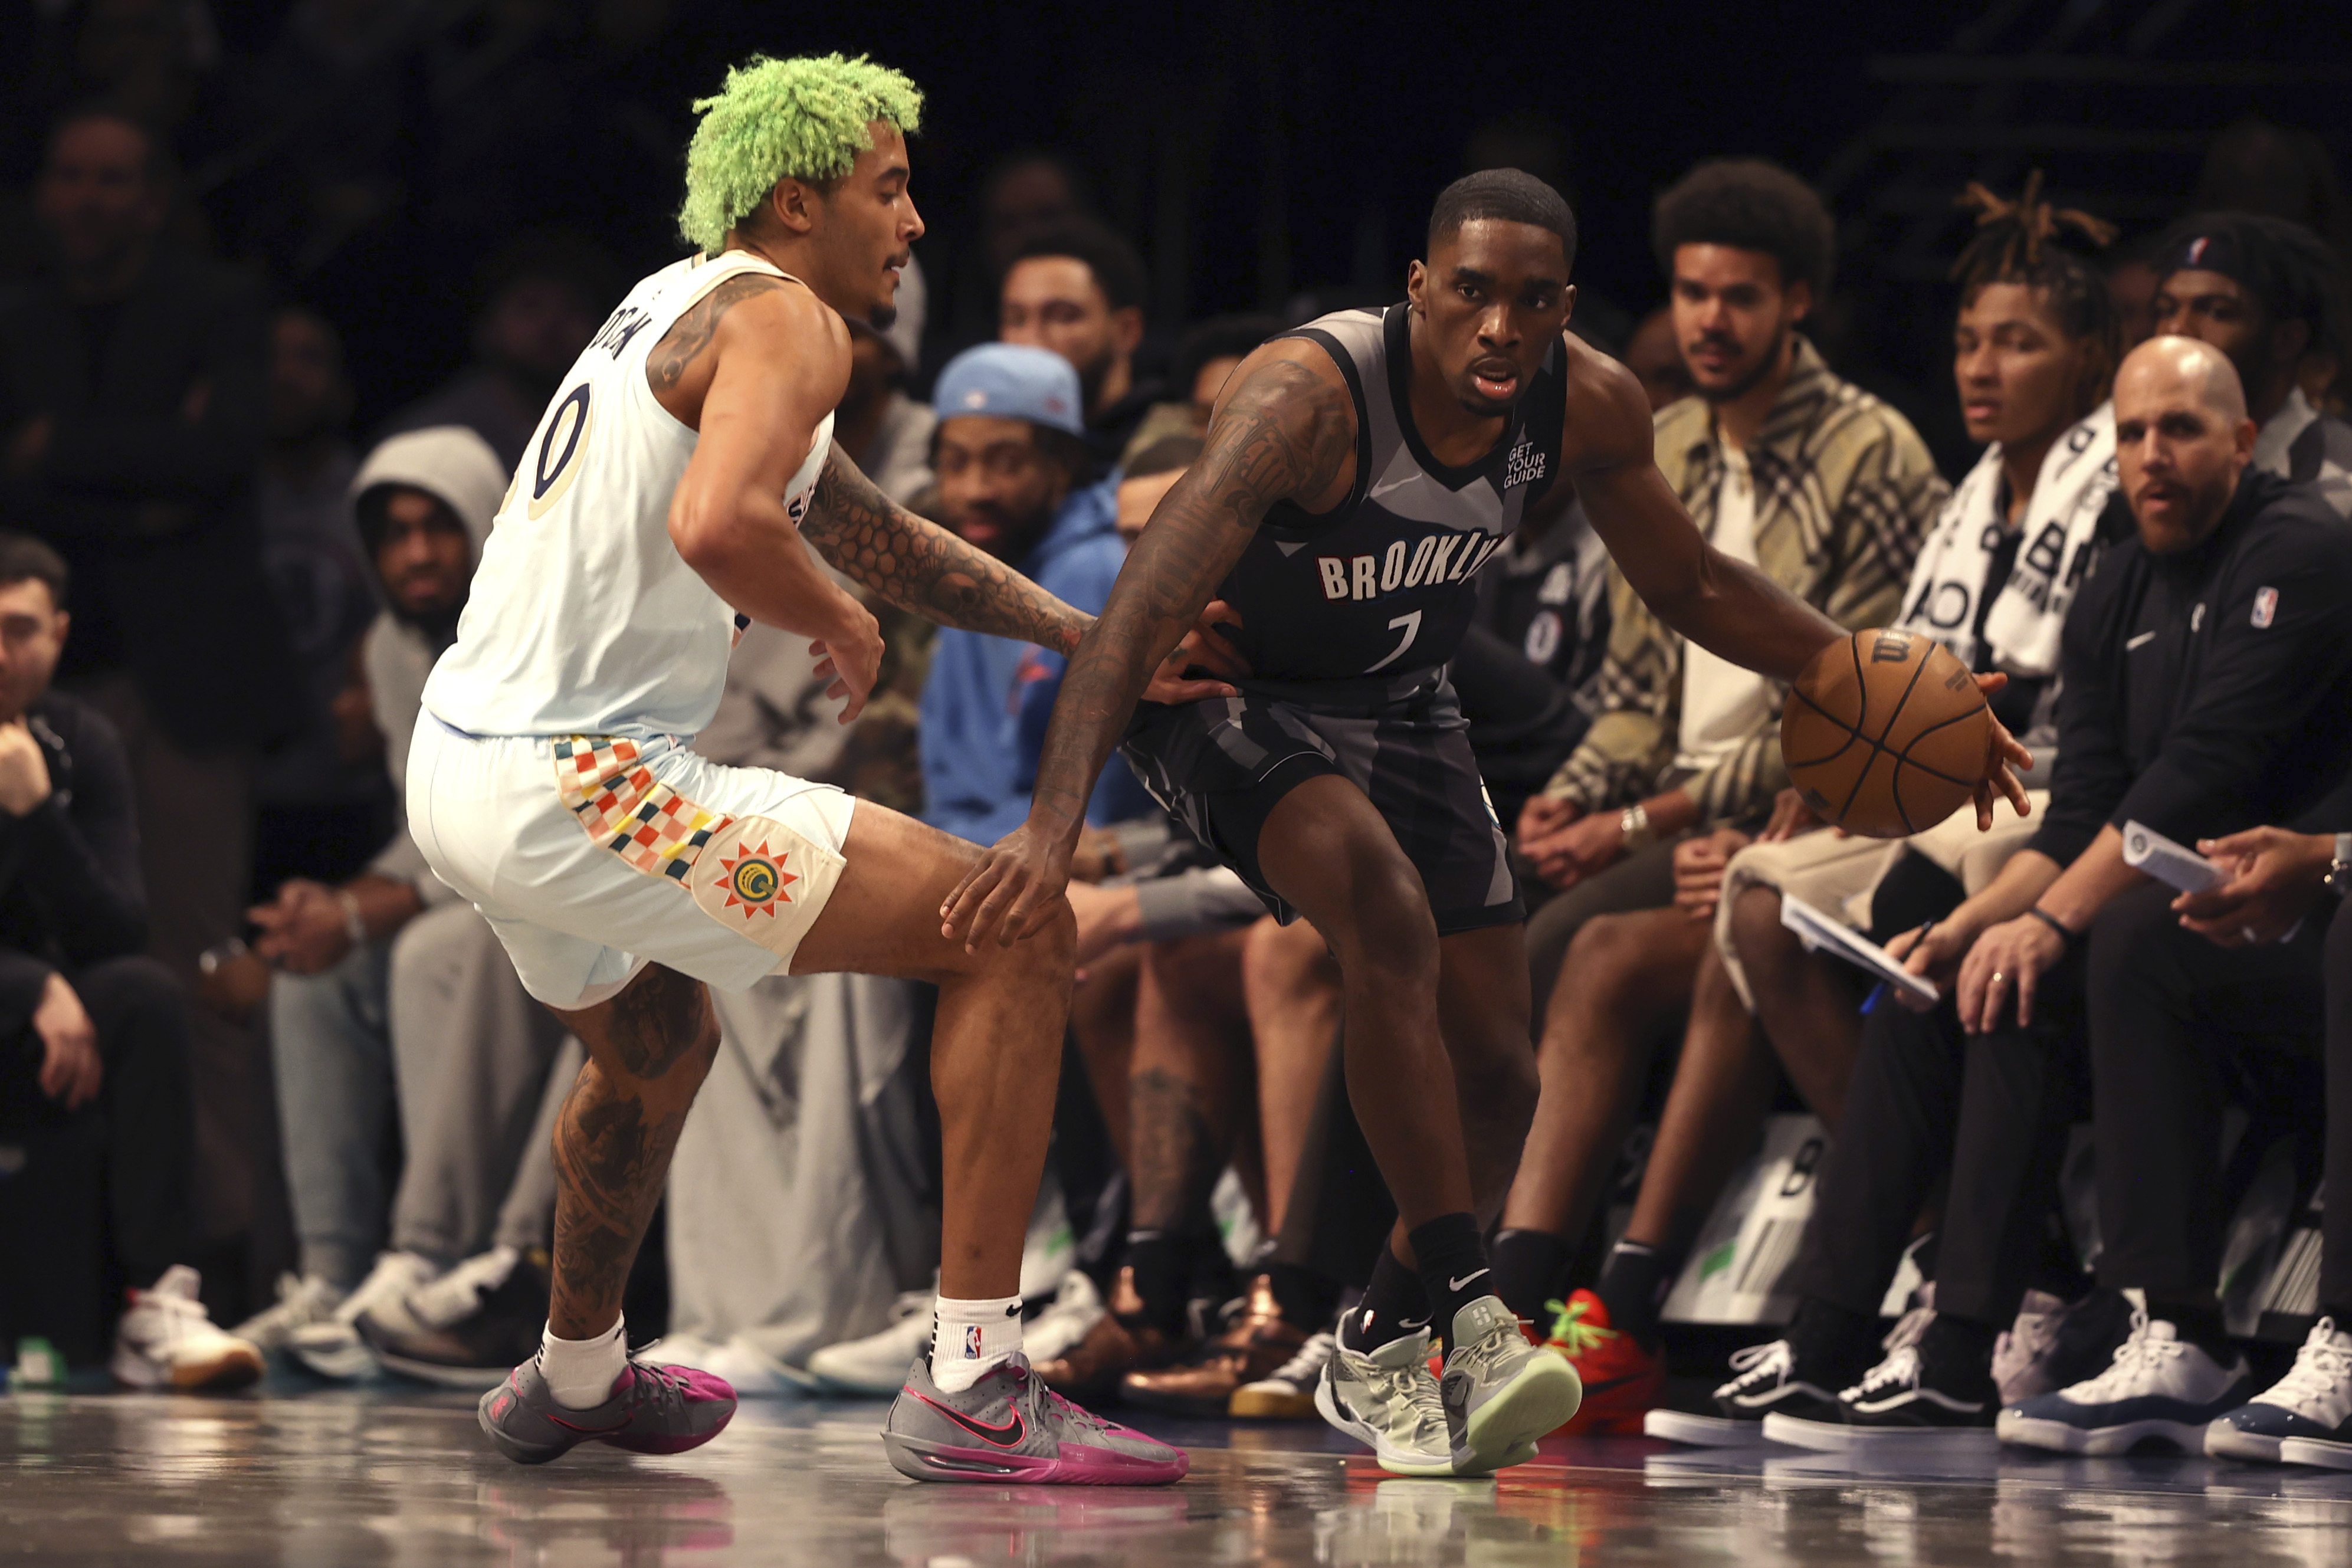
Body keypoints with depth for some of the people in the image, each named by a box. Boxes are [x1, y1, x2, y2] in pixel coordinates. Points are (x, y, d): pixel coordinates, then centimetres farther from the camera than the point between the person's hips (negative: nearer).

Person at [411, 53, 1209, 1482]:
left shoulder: (683, 307, 22)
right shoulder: (785, 317, -9)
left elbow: (870, 531, 33)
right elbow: (719, 522, -29)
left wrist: (1089, 640, 30)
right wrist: (842, 626, -9)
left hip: (460, 767, 10)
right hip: (577, 784, -10)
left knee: (658, 1048, 38)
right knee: (1017, 931, -9)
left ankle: (575, 1380, 57)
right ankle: (973, 1388, -14)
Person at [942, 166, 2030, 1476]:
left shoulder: (1589, 408, -15)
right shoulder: (1311, 395, -34)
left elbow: (1692, 584, 5)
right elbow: (1144, 607, -41)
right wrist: (1054, 828, -53)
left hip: (1401, 703, 6)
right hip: (1224, 692, -6)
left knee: (1497, 1072, 3)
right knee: (1389, 915, -33)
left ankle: (1380, 1354, 26)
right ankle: (1473, 1316, -30)